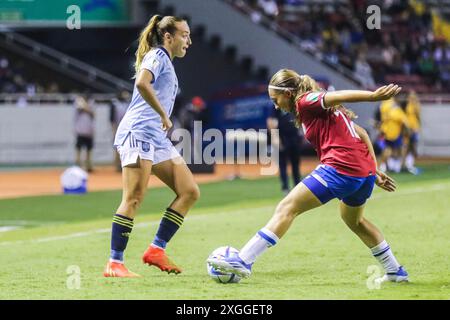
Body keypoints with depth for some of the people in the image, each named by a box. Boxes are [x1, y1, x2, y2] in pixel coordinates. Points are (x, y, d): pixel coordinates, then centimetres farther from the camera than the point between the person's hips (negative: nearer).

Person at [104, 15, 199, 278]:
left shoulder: (166, 62, 24)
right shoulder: (157, 56, -5)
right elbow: (142, 83, -24)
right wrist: (164, 115, -19)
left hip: (157, 138, 10)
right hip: (139, 132, -10)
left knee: (190, 192, 1)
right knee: (134, 198, -14)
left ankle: (157, 249, 2)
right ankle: (114, 263, -13)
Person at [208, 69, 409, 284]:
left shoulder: (306, 102, -2)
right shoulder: (321, 109, 24)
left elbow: (340, 96, -18)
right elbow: (360, 132, 22)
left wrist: (373, 96, -33)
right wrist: (374, 172, 20)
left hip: (340, 169, -9)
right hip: (365, 170, 9)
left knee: (287, 209, -7)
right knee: (354, 220, 34)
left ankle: (244, 260, -12)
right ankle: (395, 271, 39)